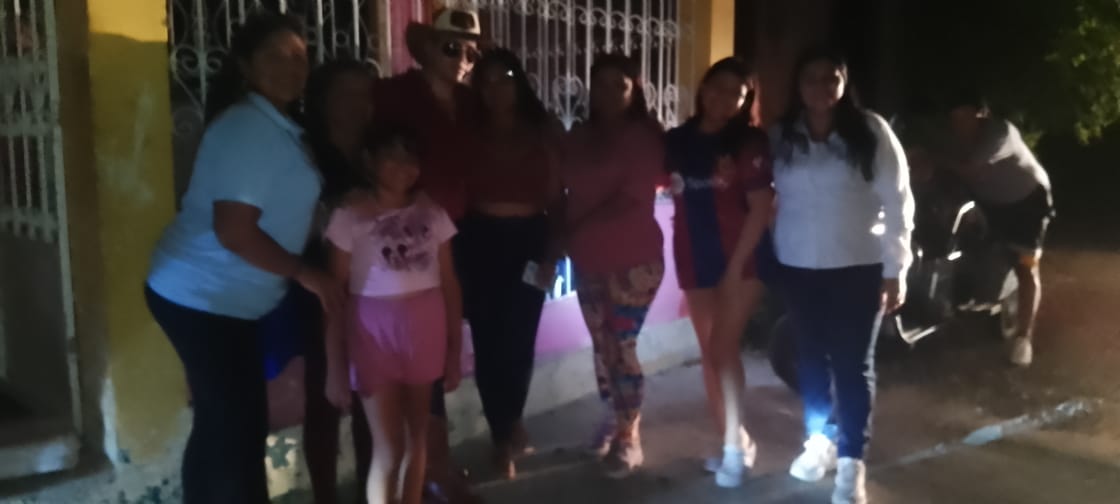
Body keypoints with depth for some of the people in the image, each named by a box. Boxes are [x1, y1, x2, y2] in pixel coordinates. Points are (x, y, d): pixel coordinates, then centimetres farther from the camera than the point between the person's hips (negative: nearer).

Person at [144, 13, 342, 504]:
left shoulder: (272, 126, 13)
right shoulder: (249, 130, -19)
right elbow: (234, 231, -24)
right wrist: (305, 273, -16)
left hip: (215, 297, 10)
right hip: (206, 299, -10)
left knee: (219, 422, 18)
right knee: (240, 426, -1)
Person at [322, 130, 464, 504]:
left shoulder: (431, 213, 0)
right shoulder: (350, 216, -9)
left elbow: (449, 284, 5)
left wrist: (455, 349, 6)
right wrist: (335, 368, -7)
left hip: (425, 328, 3)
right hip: (375, 331, -3)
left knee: (416, 436, 13)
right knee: (389, 448, 0)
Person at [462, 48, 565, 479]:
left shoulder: (544, 131, 7)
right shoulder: (471, 133, 5)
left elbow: (556, 196, 6)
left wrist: (552, 250, -2)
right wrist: (455, 246, -11)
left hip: (529, 240, 0)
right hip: (482, 241, 0)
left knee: (520, 338, 1)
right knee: (489, 339, 1)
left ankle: (508, 428, 26)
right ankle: (504, 434, 19)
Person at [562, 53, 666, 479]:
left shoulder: (644, 136, -6)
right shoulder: (580, 137, 11)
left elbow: (634, 200, -13)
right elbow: (570, 191, 10)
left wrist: (579, 228, -11)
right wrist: (567, 237, -5)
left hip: (633, 259, -5)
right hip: (588, 259, 6)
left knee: (622, 346, -5)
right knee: (601, 343, 12)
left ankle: (629, 438, 7)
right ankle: (612, 421, 28)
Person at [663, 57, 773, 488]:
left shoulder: (750, 143, -5)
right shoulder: (676, 141, 5)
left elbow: (760, 209, -10)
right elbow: (672, 196, 13)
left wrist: (736, 266, -14)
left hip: (740, 258, -4)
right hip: (695, 260, 4)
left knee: (724, 348, -8)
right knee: (709, 352, 9)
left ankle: (735, 446, 4)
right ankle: (732, 440, 21)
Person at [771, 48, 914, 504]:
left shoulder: (871, 131, -6)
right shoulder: (780, 137, 2)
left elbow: (897, 202, -6)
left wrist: (896, 269, -8)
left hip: (858, 266, -3)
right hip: (798, 266, 3)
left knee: (854, 364, 2)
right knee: (810, 357, 14)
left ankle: (852, 464, 9)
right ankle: (819, 441, 32)